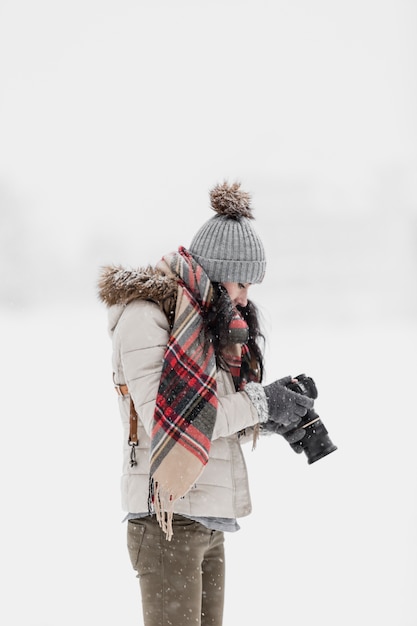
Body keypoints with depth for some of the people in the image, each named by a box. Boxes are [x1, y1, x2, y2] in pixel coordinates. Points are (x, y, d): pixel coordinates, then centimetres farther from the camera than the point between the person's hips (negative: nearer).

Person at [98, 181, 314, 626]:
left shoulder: (210, 323, 16)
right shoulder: (145, 315, -10)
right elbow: (167, 422, -20)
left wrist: (271, 413, -2)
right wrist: (257, 404, -15)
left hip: (210, 524, 8)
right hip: (168, 518, -8)